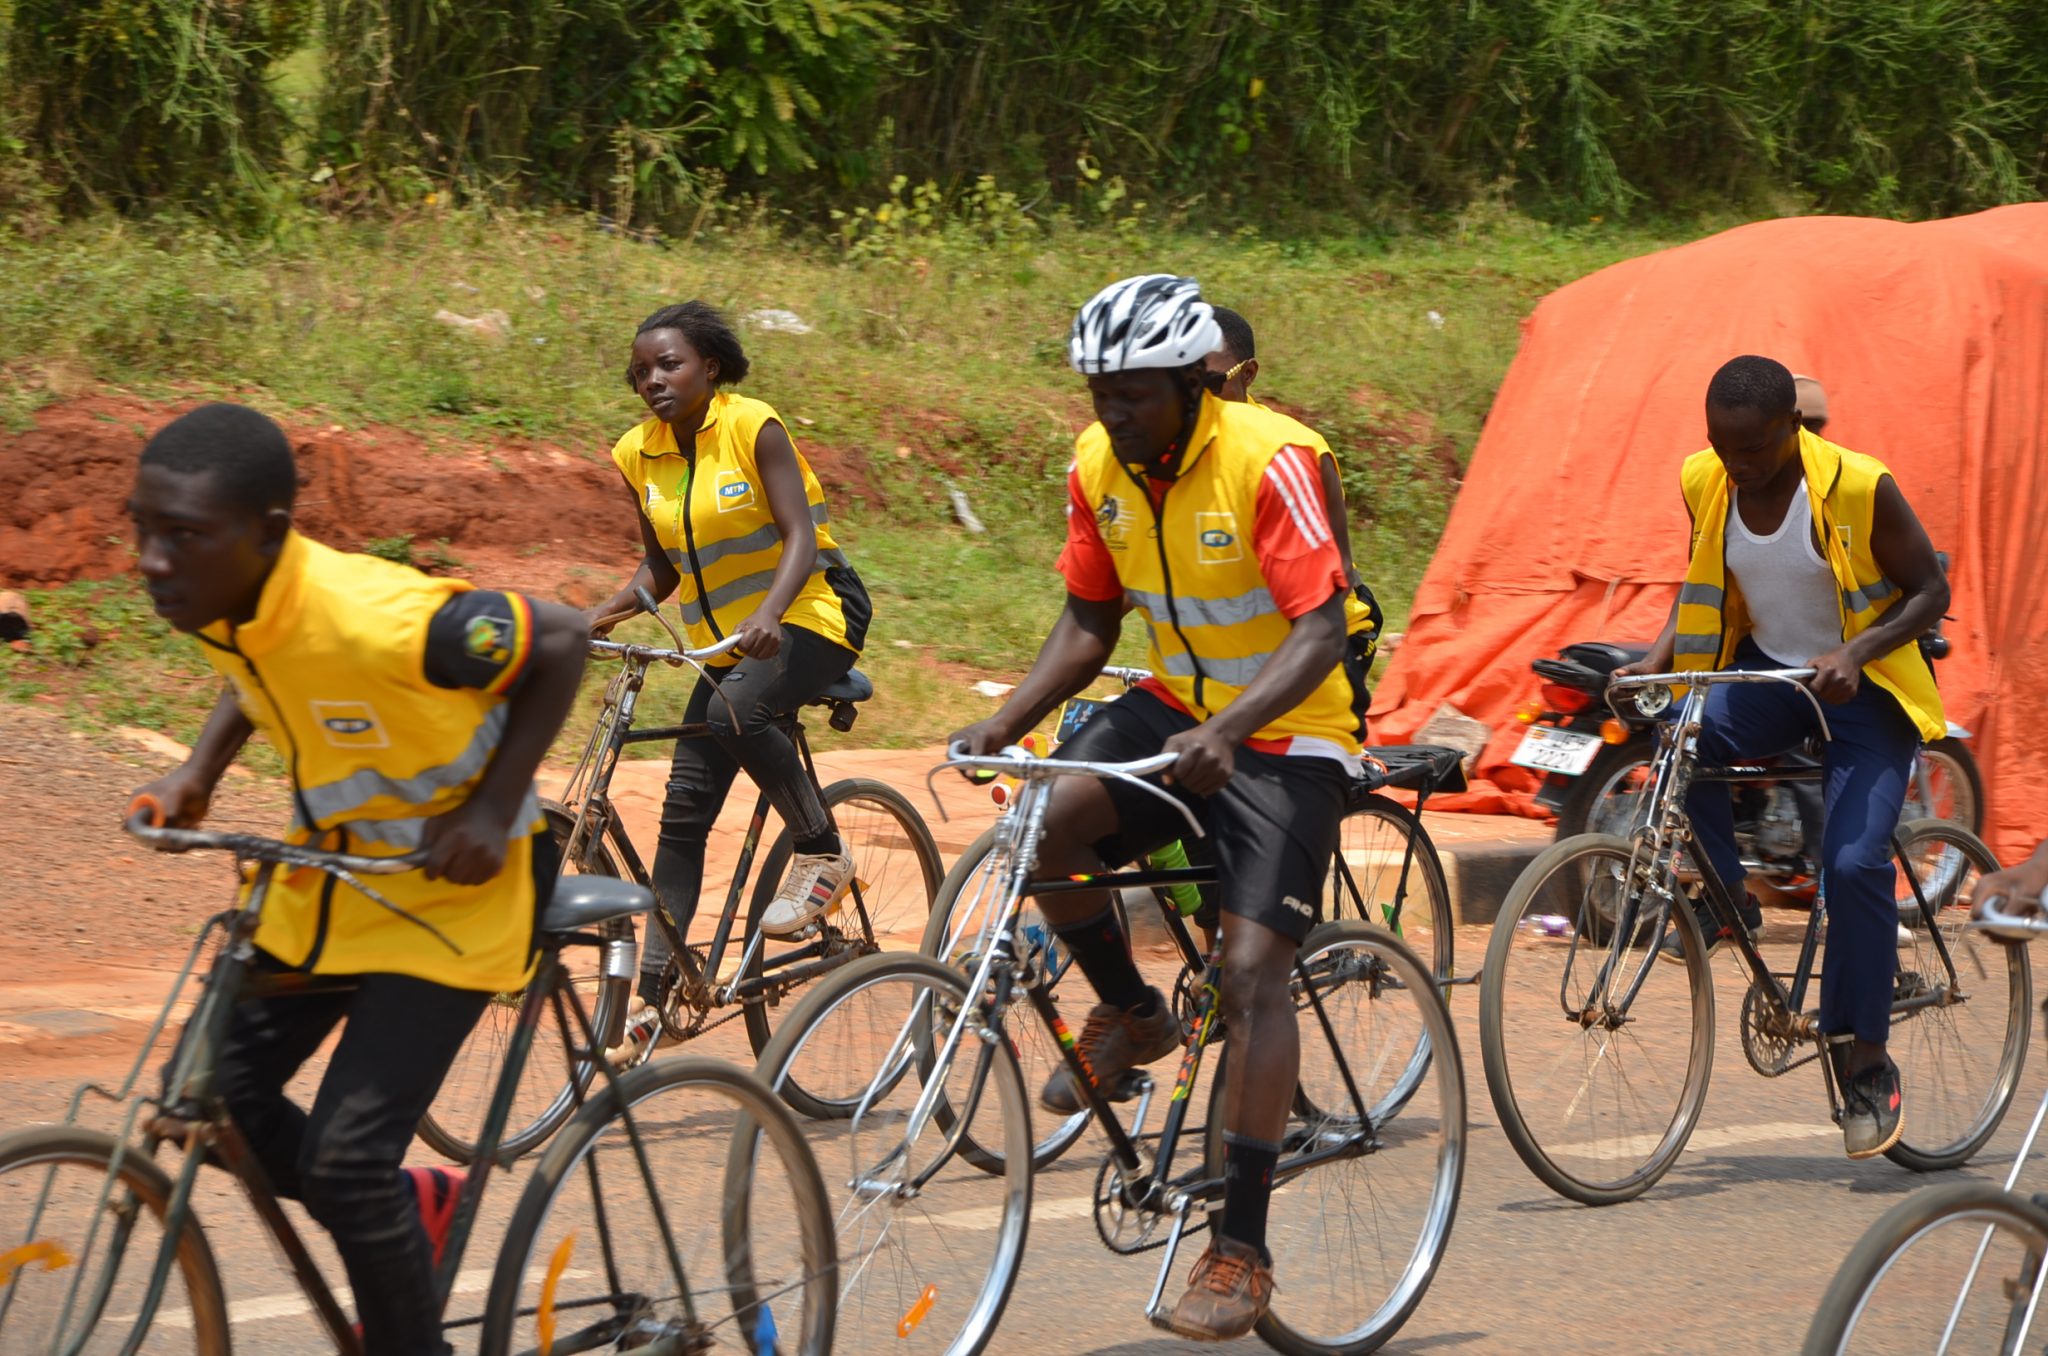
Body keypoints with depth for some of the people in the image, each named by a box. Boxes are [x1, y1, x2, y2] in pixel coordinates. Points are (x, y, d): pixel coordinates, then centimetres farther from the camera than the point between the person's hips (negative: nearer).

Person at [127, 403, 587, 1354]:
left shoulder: (375, 618, -35)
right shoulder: (213, 602, -12)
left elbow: (559, 641, -20)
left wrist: (490, 812, -22)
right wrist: (197, 774, -2)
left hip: (449, 886, -7)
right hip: (328, 873, 7)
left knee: (346, 1156, -14)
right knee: (219, 1096, 4)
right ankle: (412, 1209, 28)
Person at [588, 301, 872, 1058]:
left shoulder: (753, 428, -12)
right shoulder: (638, 456, 3)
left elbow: (801, 537, -19)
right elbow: (663, 567, 10)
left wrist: (769, 614, -37)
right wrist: (605, 615, -10)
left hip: (811, 614, -6)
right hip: (724, 640, 6)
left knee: (734, 709, -37)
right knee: (684, 810, -4)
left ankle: (822, 853, -17)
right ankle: (653, 992, -3)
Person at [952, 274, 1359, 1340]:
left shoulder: (1265, 462, -22)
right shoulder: (1100, 467, -3)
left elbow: (1321, 627, -28)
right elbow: (1090, 621, 7)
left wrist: (1230, 729, -43)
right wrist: (1007, 720, -9)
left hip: (1284, 733, -5)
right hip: (1175, 705, 6)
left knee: (1251, 969, -16)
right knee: (1047, 824, -24)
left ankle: (1242, 1248, -12)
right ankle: (1130, 1014, 5)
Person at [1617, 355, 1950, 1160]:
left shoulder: (1859, 489, -20)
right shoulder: (1706, 484, -5)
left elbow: (1929, 590, -11)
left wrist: (1853, 654, -26)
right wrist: (1654, 662, -6)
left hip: (1862, 690, -4)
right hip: (1765, 672, 4)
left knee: (1855, 862, -20)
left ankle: (1866, 1062, -6)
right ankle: (1726, 900, -6)